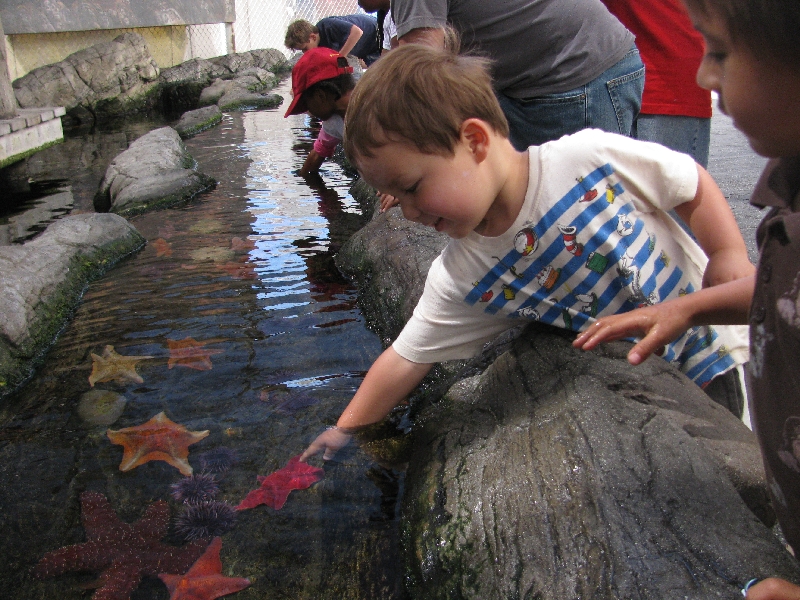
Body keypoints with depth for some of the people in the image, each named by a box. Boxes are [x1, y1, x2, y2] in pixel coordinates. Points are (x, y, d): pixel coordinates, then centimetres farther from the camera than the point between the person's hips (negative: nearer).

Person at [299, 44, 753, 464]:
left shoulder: (590, 156, -24)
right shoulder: (460, 279, -16)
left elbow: (696, 186, -10)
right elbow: (406, 360, -8)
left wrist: (730, 256, -21)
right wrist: (344, 430, -5)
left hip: (712, 339, -2)